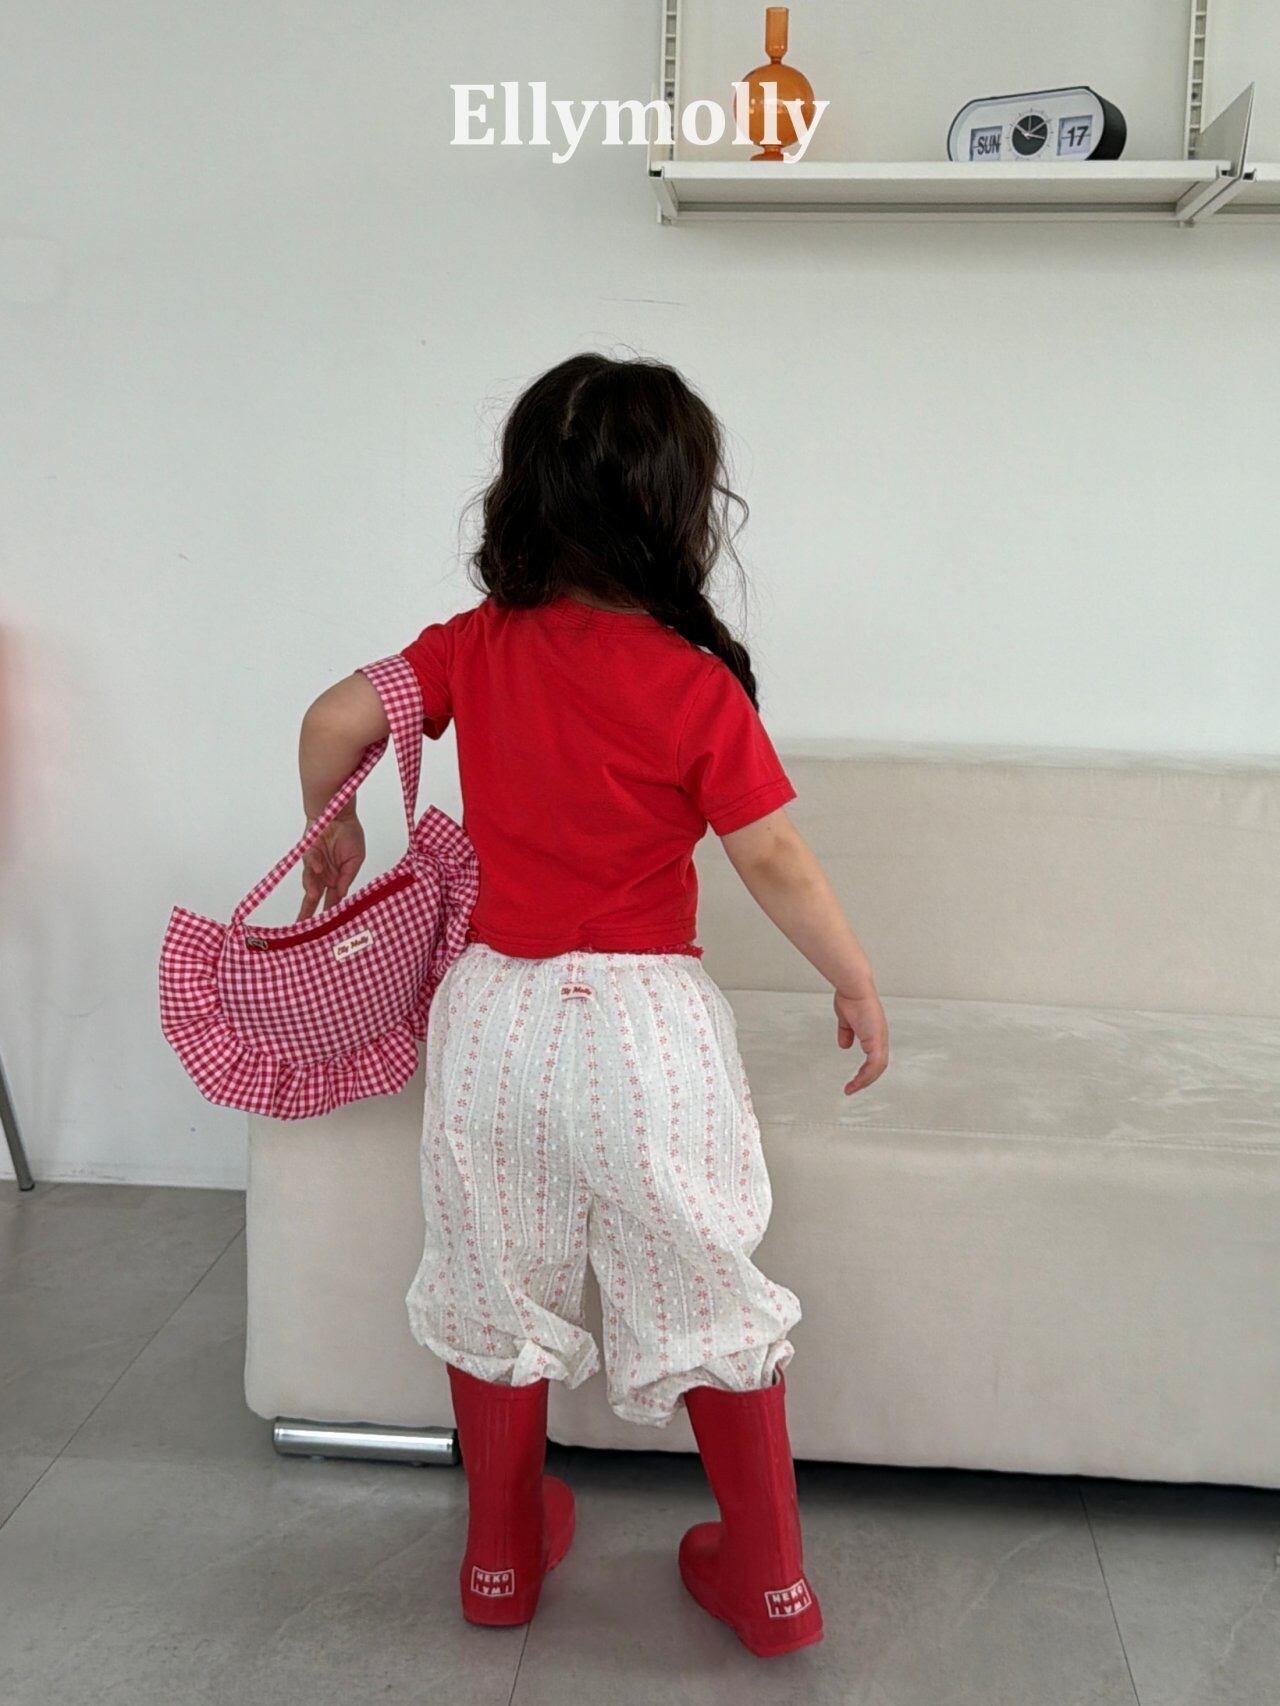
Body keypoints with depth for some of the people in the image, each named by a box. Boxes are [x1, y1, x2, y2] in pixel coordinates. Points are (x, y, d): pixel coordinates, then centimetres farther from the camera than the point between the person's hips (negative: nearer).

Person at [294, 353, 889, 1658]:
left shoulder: (477, 645, -1)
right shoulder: (697, 686, -12)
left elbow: (334, 721, 1)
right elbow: (776, 866, -11)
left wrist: (333, 828, 21)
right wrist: (856, 982, 4)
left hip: (492, 1015, 3)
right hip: (642, 1023, -3)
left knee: (496, 1296, 20)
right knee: (707, 1299, 14)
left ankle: (502, 1556, 36)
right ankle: (768, 1578, 28)